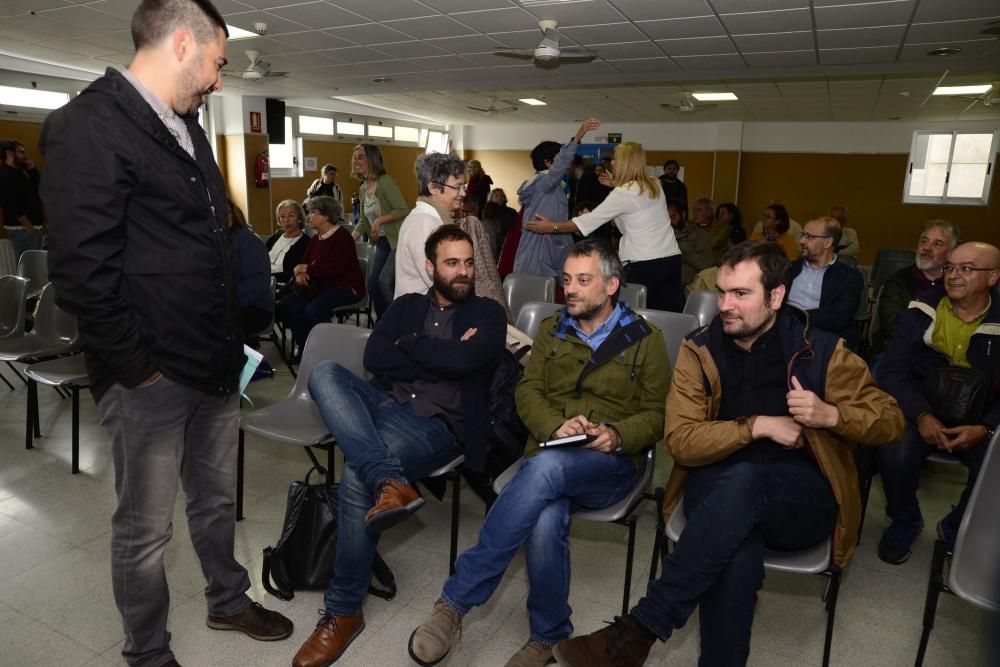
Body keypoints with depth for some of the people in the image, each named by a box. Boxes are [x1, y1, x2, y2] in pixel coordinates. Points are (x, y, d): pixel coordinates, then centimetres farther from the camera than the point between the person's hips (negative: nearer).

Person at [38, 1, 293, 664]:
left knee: (217, 499, 23)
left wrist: (233, 338, 13)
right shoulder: (89, 126, -13)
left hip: (216, 364, 8)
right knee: (146, 529, 11)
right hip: (153, 377, -8)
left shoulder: (188, 128, 14)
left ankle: (228, 600, 44)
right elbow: (82, 271, -19)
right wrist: (138, 369, -14)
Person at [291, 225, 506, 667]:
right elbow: (374, 357, 2)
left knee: (356, 476, -29)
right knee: (324, 373, -22)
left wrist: (409, 345, 2)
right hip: (386, 404, 5)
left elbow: (460, 360, -12)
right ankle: (390, 482, -39)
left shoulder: (487, 314, 9)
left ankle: (343, 611, -9)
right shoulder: (407, 305, 20)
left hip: (437, 423, -5)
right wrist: (439, 356, -5)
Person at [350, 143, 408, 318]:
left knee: (385, 282, -16)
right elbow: (363, 222, 15)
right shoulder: (363, 188, 11)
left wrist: (380, 220, -23)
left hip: (398, 240, -8)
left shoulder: (385, 182, -14)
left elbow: (402, 210, -21)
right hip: (382, 243, 8)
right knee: (372, 283, 6)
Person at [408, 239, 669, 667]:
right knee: (546, 524, -35)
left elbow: (657, 414, 6)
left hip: (612, 463, -2)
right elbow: (528, 392, 9)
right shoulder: (551, 330, 16)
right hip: (548, 455, 2)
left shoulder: (645, 339, 8)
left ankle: (455, 601, -26)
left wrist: (617, 436, -15)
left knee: (546, 466, -37)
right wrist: (555, 426, -12)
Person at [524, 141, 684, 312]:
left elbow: (590, 220, -7)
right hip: (672, 258, 7)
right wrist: (616, 185, 23)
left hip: (645, 264, -7)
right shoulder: (654, 185, 11)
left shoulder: (623, 193, -8)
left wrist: (551, 227, -1)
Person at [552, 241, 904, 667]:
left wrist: (831, 415, -15)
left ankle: (637, 631, -32)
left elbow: (890, 421, 6)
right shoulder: (699, 350, 1)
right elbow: (679, 442, -5)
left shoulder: (821, 350, -1)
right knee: (737, 559, -36)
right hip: (716, 489, 1)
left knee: (743, 480, -37)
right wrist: (758, 425, -16)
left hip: (803, 498, 0)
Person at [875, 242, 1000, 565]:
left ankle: (957, 529, 8)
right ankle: (904, 521, 3)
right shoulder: (920, 314, -1)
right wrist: (922, 416, -19)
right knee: (894, 452, -30)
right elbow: (891, 372, -4)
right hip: (921, 409, -1)